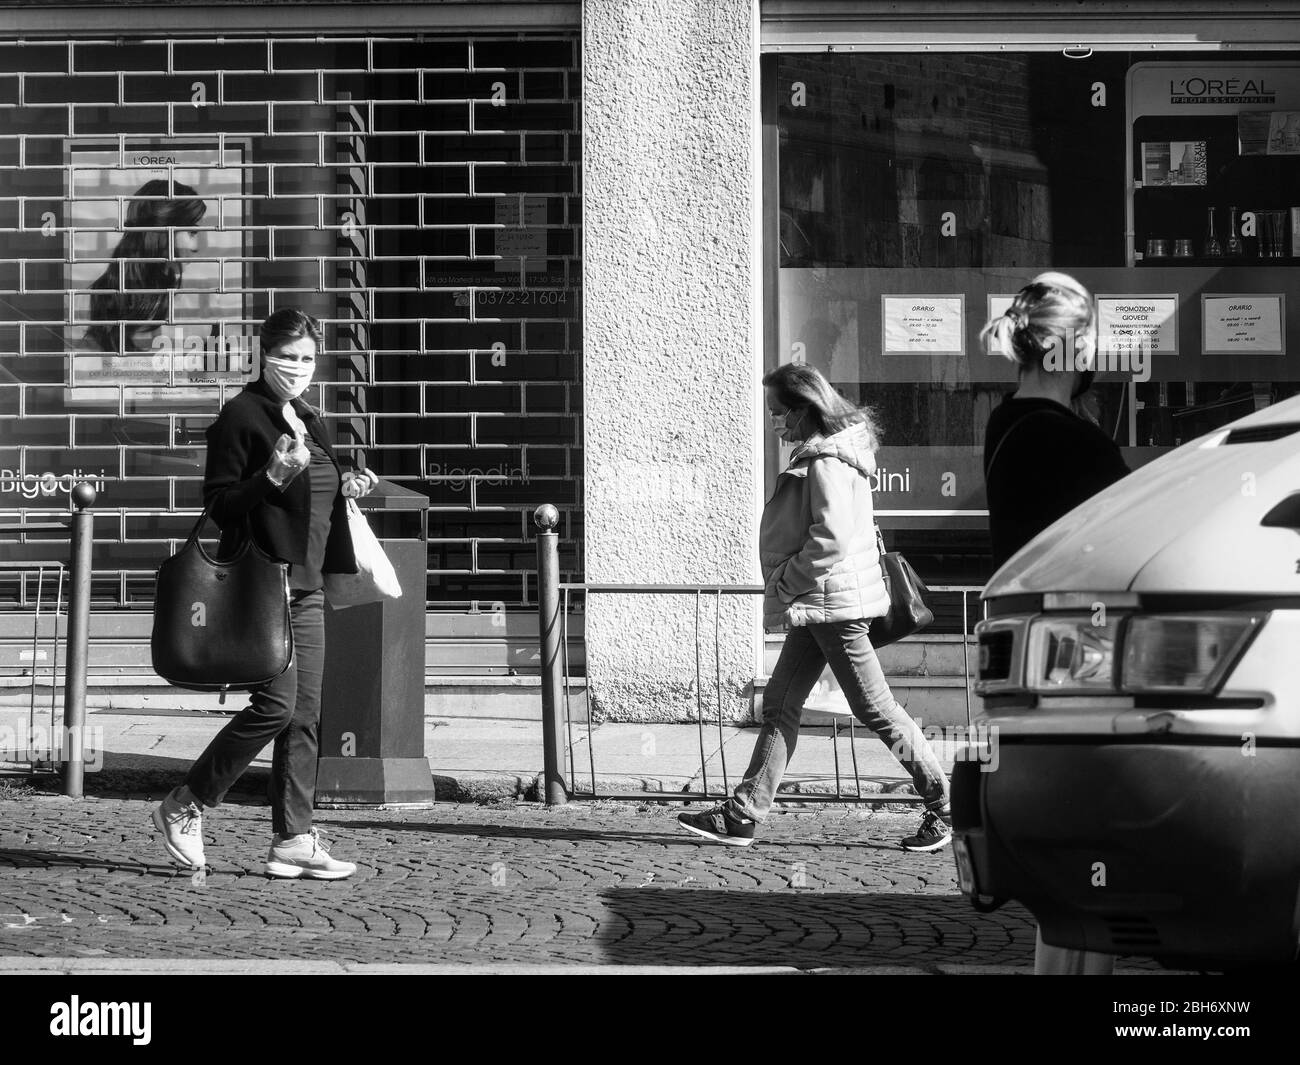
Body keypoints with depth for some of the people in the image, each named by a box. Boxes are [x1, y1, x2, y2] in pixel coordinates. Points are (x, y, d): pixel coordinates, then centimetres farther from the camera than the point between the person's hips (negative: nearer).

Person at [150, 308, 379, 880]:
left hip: (306, 585, 8)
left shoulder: (309, 422, 19)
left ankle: (293, 841, 7)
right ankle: (183, 808, 0)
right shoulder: (241, 415, -6)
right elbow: (219, 501, -11)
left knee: (305, 714, 4)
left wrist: (342, 491, 10)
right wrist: (273, 476, -24)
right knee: (276, 704, -14)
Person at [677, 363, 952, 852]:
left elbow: (832, 539, -24)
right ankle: (742, 815, 9)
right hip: (816, 606, 10)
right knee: (780, 703, 8)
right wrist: (786, 589, 16)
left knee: (875, 708, -3)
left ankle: (944, 806, 6)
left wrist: (785, 583, -14)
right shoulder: (819, 454, 14)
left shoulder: (827, 462, -17)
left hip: (834, 602, -10)